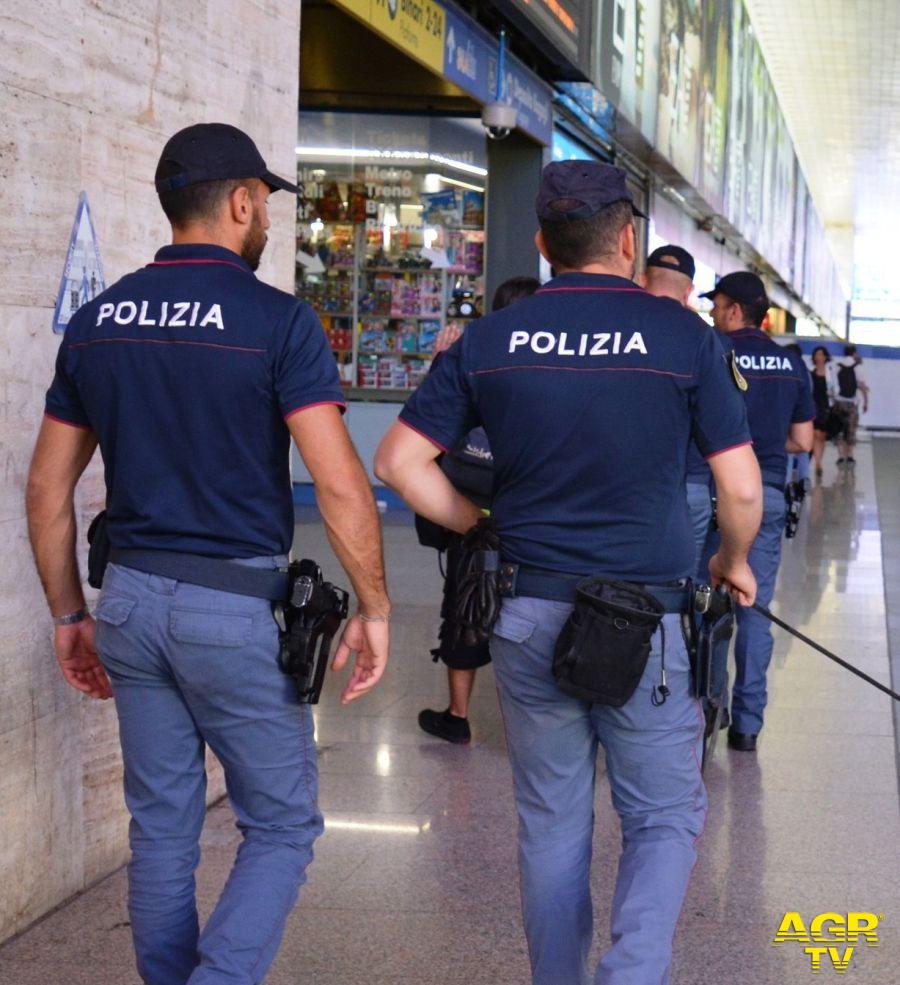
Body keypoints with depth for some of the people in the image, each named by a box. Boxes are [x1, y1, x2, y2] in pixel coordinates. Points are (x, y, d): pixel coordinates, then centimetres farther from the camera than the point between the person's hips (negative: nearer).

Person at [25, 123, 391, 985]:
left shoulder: (97, 321, 6)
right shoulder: (276, 320, -11)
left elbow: (47, 488, 9)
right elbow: (339, 485, -17)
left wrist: (68, 614, 17)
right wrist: (373, 607, -6)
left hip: (132, 597, 5)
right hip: (237, 609, -5)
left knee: (162, 829, 15)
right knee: (281, 829, 8)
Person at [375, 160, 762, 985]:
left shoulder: (489, 341, 1)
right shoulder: (682, 336, -6)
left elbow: (399, 461, 1)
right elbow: (741, 490, -5)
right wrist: (734, 562, 14)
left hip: (528, 615, 3)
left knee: (552, 825, 16)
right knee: (664, 819, 11)